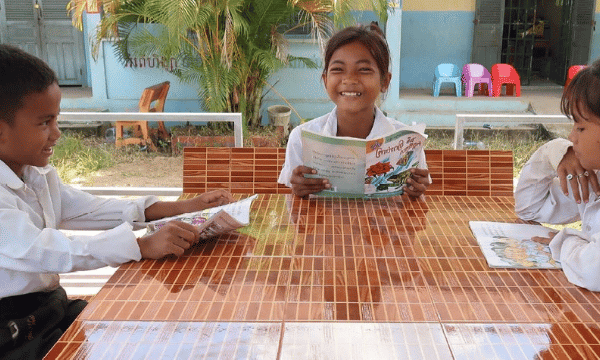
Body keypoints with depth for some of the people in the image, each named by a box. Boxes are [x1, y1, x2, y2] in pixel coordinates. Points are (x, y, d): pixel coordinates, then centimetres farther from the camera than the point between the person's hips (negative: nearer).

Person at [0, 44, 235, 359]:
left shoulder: (39, 177, 9)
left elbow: (93, 210, 6)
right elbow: (37, 250, -33)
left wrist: (184, 208, -2)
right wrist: (143, 246, -40)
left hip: (53, 307, 8)